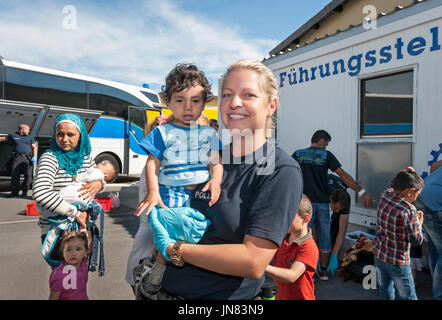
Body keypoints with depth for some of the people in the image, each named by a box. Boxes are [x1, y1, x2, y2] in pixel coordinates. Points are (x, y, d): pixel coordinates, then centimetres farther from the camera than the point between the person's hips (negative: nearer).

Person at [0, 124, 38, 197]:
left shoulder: (30, 137, 11)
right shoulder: (13, 135, 9)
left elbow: (34, 147, 9)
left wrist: (35, 156, -4)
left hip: (28, 158, 0)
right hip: (17, 158, 0)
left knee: (28, 175, -5)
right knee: (14, 175, -3)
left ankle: (25, 191, 10)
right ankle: (14, 191, 10)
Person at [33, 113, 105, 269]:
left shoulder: (86, 157, 3)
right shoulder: (50, 158, -14)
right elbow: (40, 193, -28)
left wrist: (99, 184, -13)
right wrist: (75, 213, -27)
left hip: (80, 227, 6)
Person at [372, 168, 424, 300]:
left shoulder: (385, 195, -7)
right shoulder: (409, 210, -25)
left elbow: (393, 187, 20)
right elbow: (416, 240, -17)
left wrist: (405, 174, 10)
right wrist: (419, 224, -1)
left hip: (379, 255, 6)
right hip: (397, 262, -6)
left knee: (385, 293, 21)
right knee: (408, 297, 13)